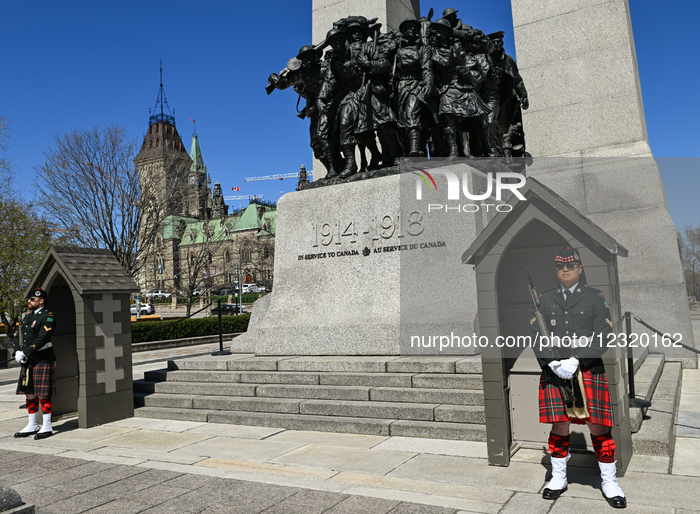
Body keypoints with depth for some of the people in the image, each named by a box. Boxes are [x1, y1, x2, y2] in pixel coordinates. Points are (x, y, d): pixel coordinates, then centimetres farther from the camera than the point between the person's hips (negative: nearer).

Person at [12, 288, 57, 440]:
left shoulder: (47, 316, -9)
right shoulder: (27, 317, 17)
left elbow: (42, 339, -19)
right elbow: (18, 336, 13)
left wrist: (25, 353, -20)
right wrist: (17, 352, -3)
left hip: (42, 360, -8)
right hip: (28, 361, 8)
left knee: (43, 394, -4)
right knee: (29, 393, 13)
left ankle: (47, 427, 3)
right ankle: (32, 426, 24)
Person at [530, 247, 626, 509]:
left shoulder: (595, 298, 5)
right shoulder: (545, 300, 10)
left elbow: (603, 336, -4)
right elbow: (535, 336, 3)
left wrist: (575, 361, -15)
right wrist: (554, 364, -12)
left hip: (588, 370, -1)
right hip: (553, 371, 1)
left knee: (598, 427, 1)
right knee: (559, 427, 7)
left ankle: (609, 481, 19)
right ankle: (558, 478, 23)